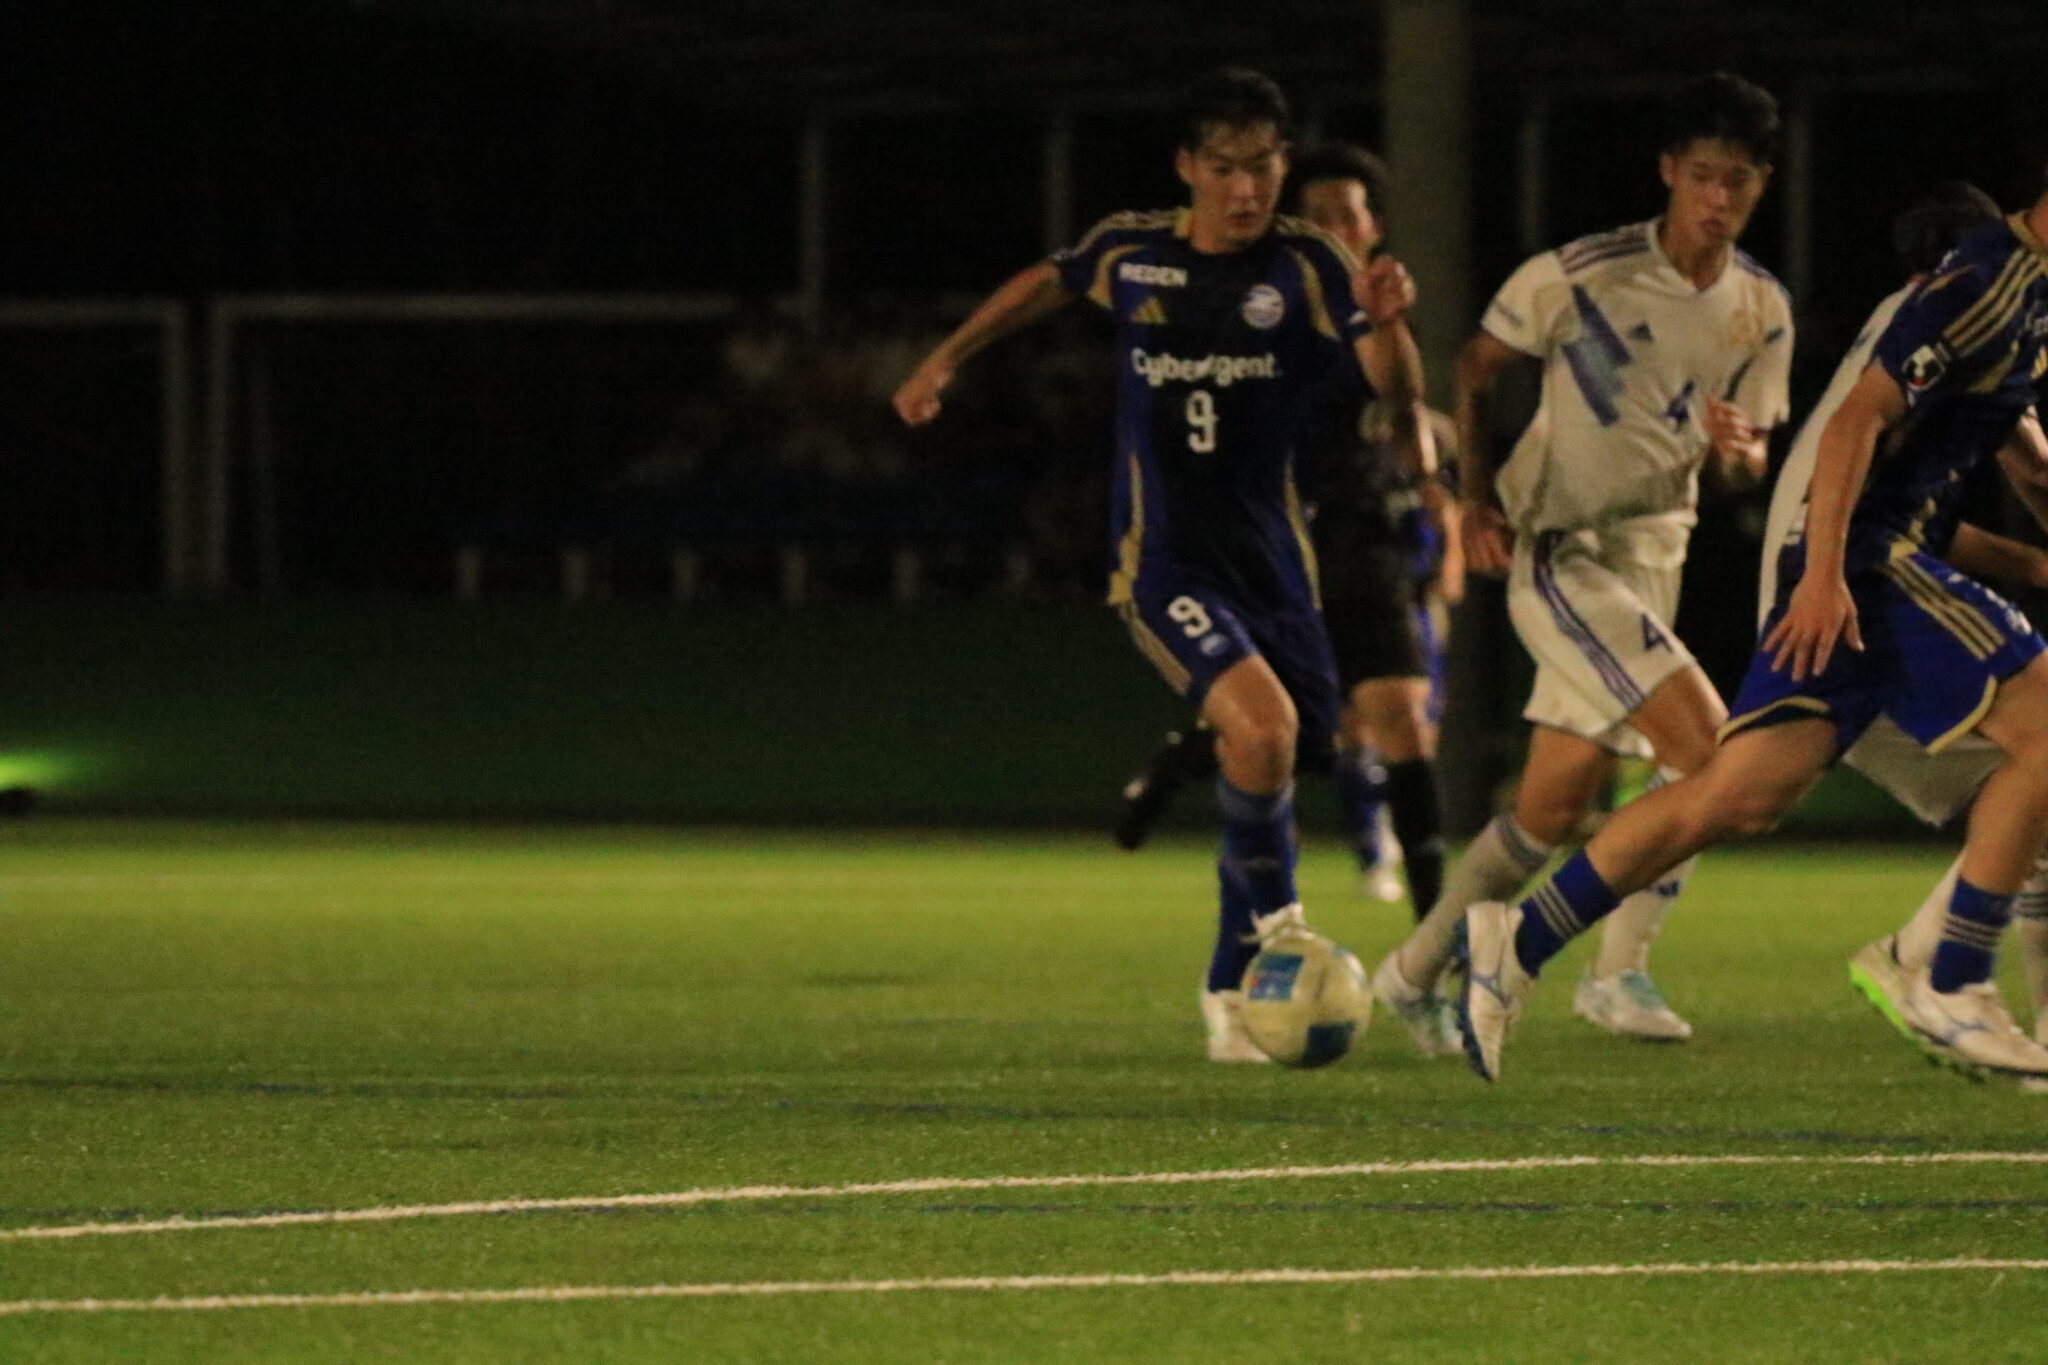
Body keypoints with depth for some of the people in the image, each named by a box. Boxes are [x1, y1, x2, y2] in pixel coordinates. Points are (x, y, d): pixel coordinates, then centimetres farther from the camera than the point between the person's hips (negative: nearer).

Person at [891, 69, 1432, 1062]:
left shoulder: (1305, 265, -6)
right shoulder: (1130, 252, -2)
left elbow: (1396, 388, -20)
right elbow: (1049, 283, 21)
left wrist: (1386, 323, -41)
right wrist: (945, 360, 24)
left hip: (1272, 559, 2)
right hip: (1162, 562, -2)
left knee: (1270, 773, 6)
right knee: (1263, 725, -26)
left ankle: (1233, 990, 25)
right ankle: (1276, 922, -6)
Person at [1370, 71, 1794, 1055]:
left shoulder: (1762, 311, 3)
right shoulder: (1583, 275, -12)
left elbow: (1751, 466, 7)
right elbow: (1476, 367, 1)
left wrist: (1738, 450, -17)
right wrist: (1479, 501, -7)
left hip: (1651, 559, 6)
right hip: (1558, 555, -6)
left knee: (1554, 809, 8)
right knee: (1705, 743, -21)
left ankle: (1418, 973, 23)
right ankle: (1621, 972, -13)